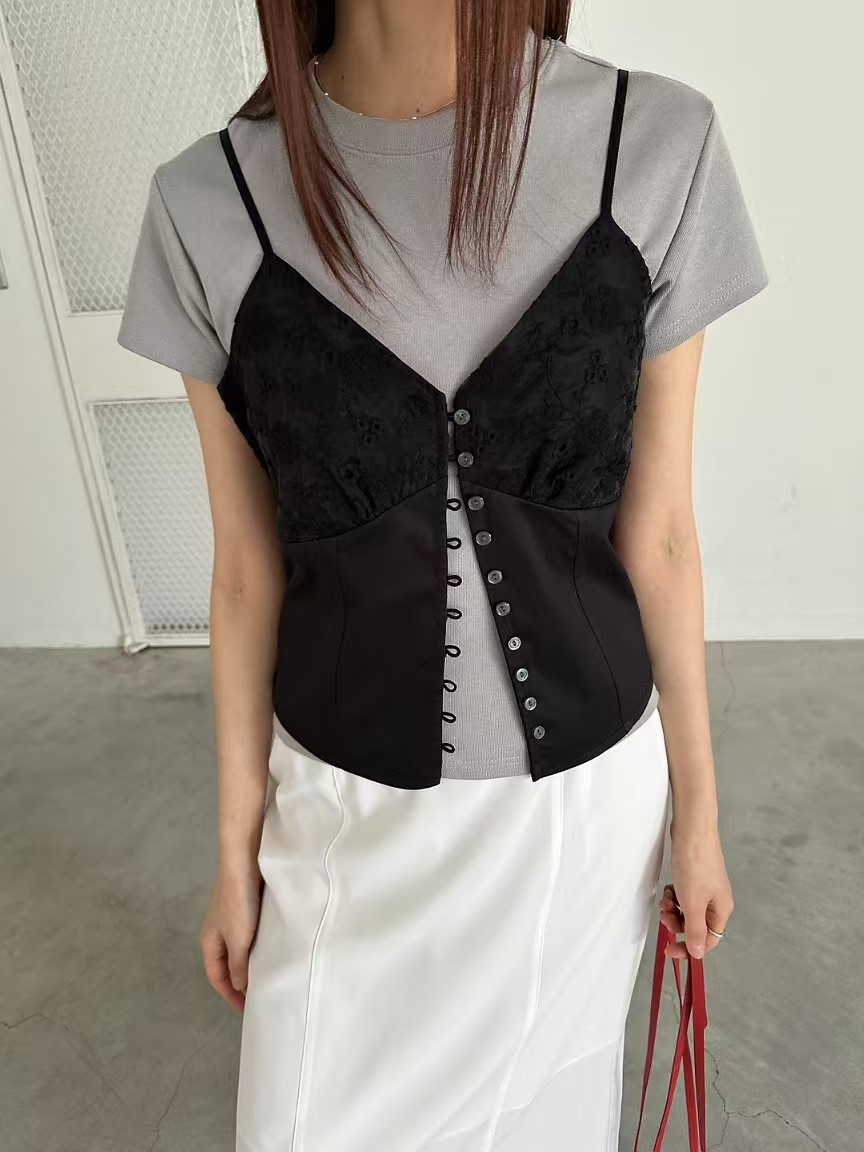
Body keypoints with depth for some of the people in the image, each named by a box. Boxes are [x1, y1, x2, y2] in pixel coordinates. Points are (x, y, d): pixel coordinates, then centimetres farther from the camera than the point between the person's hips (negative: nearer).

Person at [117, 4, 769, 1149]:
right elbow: (248, 574, -5)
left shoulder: (660, 147, -11)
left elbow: (657, 536, -5)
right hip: (351, 805, 0)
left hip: (585, 788, 1)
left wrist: (697, 806, 5)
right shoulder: (208, 205, -11)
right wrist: (237, 848, 5)